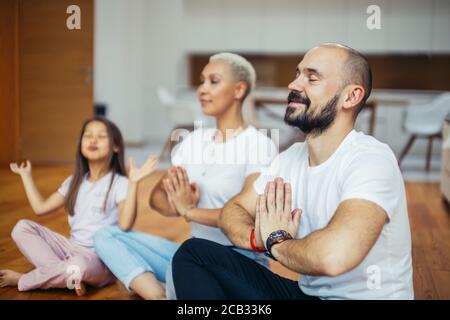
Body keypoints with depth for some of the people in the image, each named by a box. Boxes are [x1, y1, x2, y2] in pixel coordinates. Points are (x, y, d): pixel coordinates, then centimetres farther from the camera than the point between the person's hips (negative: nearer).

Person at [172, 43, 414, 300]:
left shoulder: (371, 159, -21)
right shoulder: (292, 156, 4)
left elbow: (334, 255, -37)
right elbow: (233, 210, 10)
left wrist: (277, 242, -15)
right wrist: (258, 238, -13)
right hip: (308, 292, 7)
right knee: (193, 253, -5)